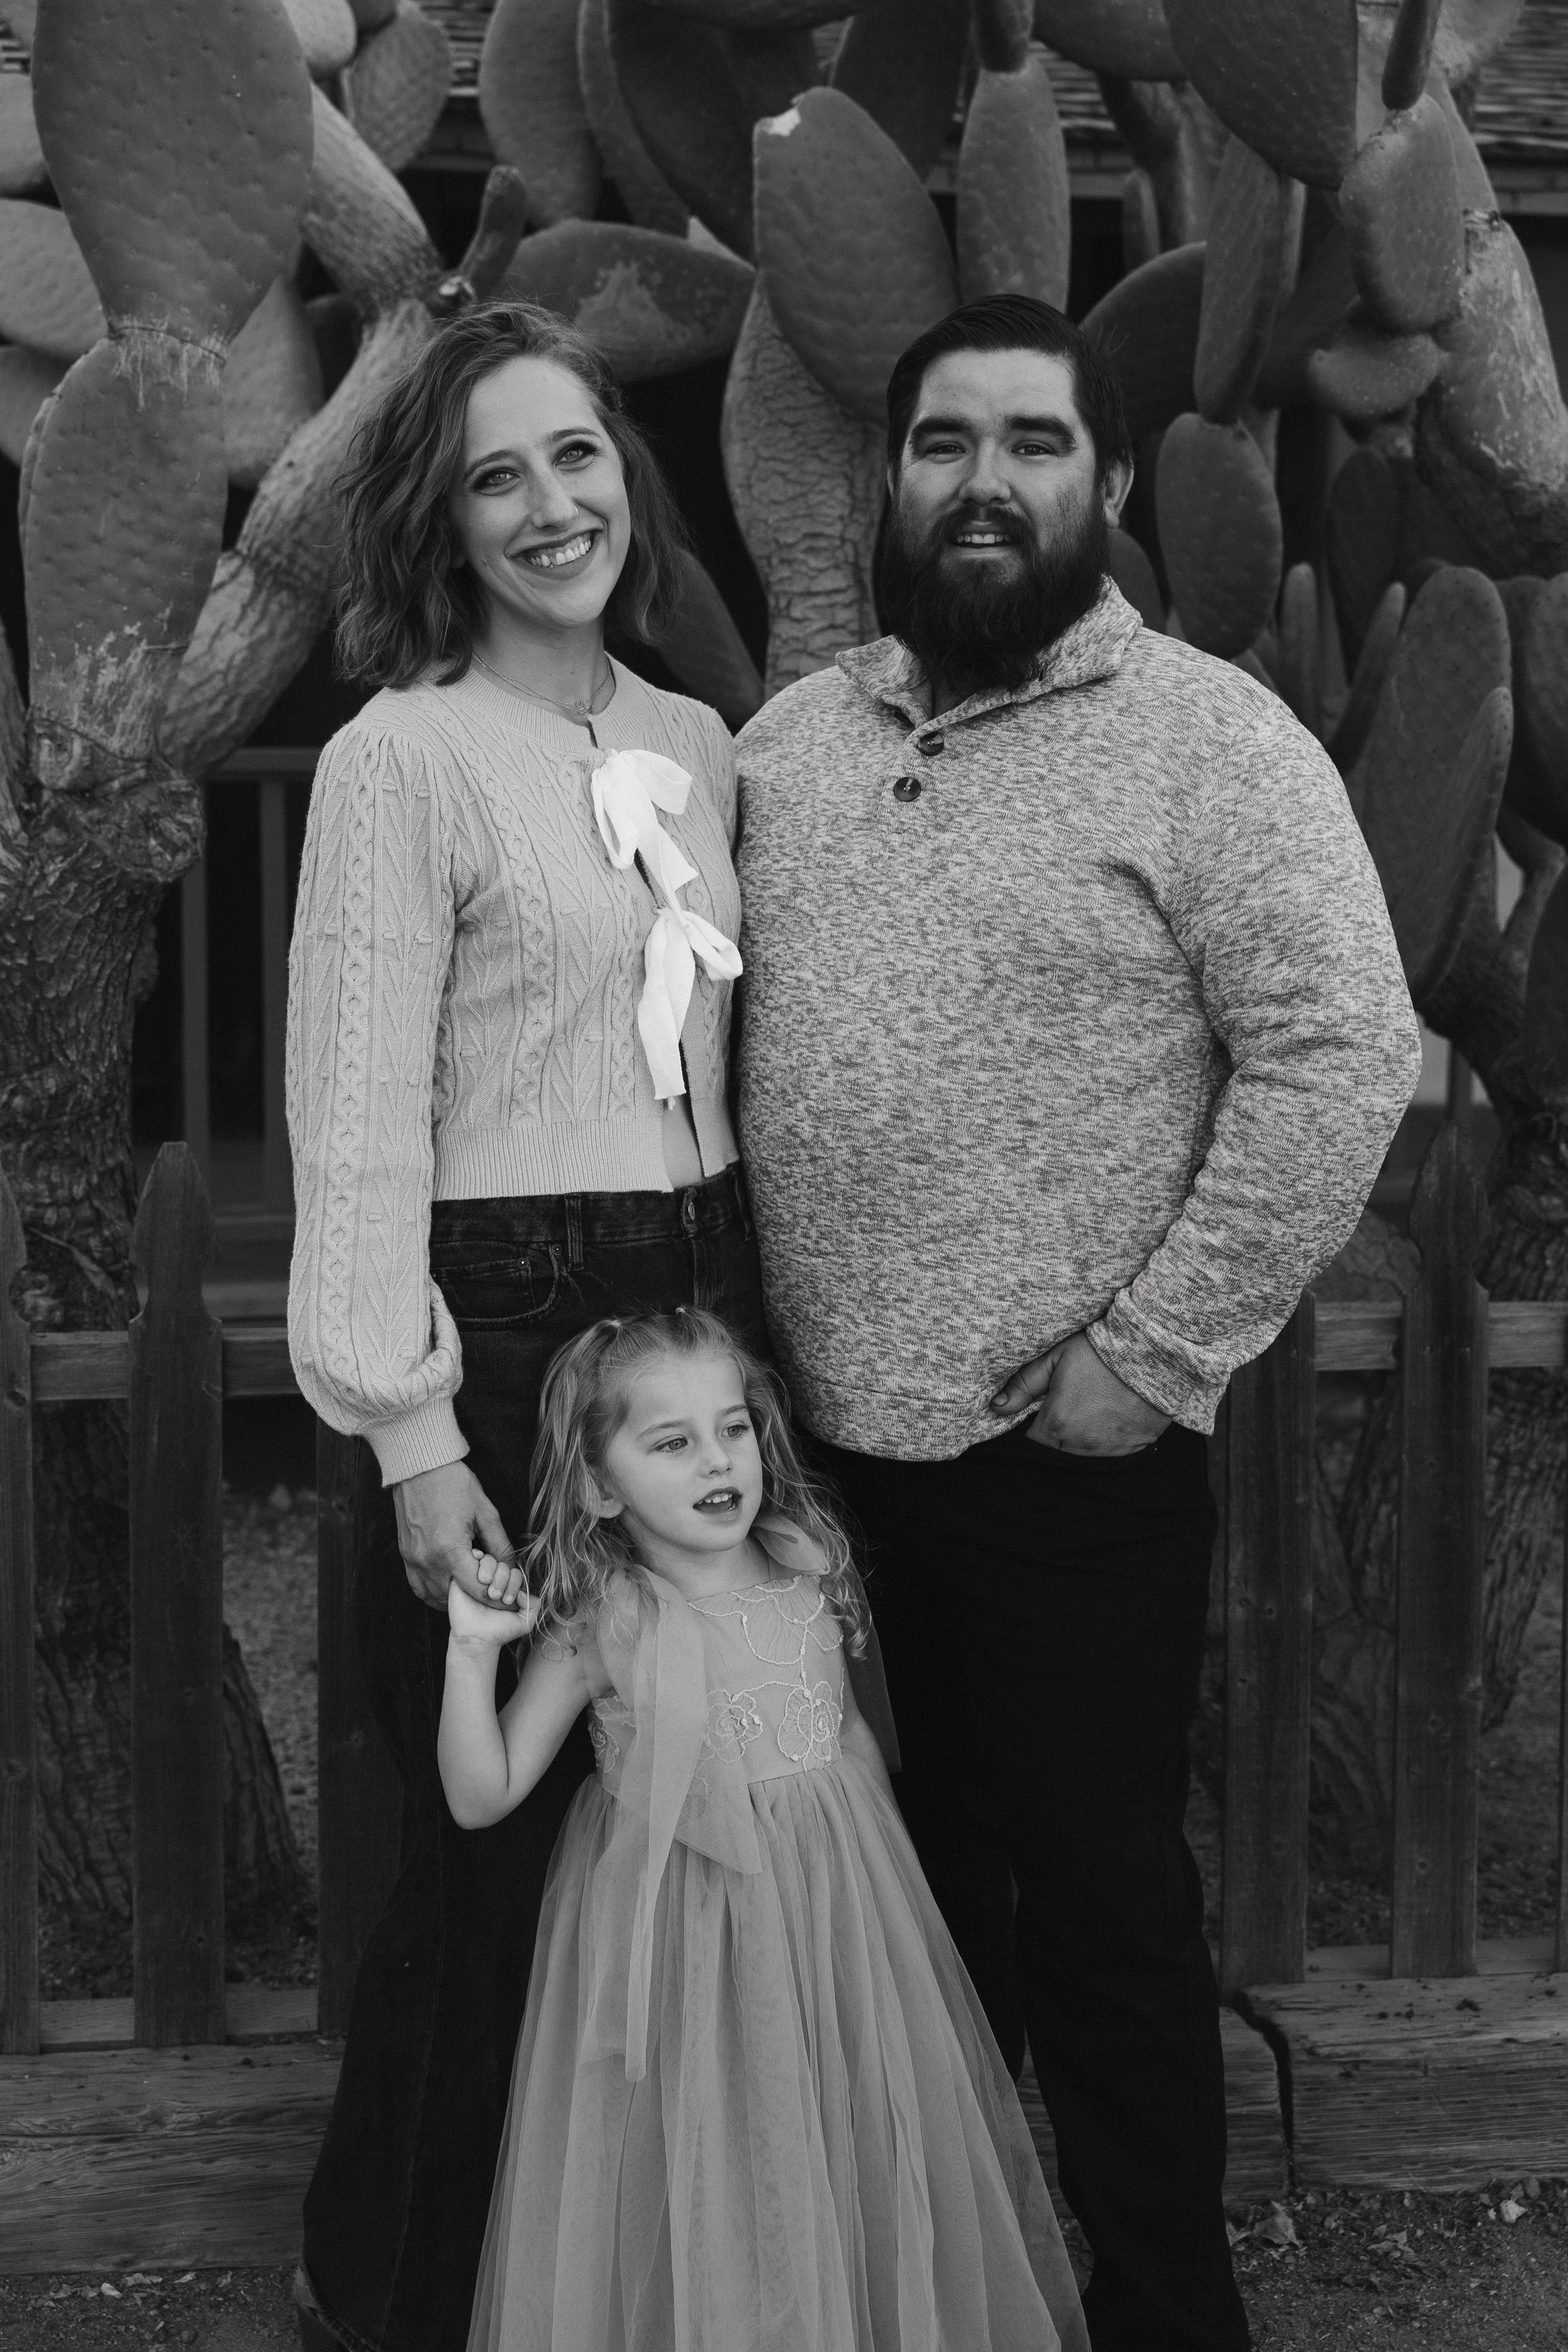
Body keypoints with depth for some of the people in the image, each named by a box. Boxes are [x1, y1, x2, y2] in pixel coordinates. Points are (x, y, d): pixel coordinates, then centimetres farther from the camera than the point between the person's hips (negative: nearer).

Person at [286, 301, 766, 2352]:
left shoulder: (699, 747, 11)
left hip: (700, 1318, 6)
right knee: (496, 1841, 2)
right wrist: (414, 1435, -16)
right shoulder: (404, 757, -8)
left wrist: (753, 1329, 9)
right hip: (508, 1335, -6)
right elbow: (359, 1123, -12)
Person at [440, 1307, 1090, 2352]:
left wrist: (868, 1856, 12)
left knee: (857, 2165, 12)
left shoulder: (807, 1574, 0)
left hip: (837, 1911, 4)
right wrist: (474, 1649, -21)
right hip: (684, 1935, -4)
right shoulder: (601, 1625, -11)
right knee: (705, 2199, 2)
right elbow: (482, 1797, -10)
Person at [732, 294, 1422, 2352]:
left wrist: (1154, 1354, -16)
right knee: (909, 1875, 17)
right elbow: (721, 1052, 15)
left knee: (1101, 1905, 6)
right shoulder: (788, 740, 10)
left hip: (1070, 1464, -5)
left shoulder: (1211, 740, -8)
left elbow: (1341, 1056, -15)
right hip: (824, 1443, 5)